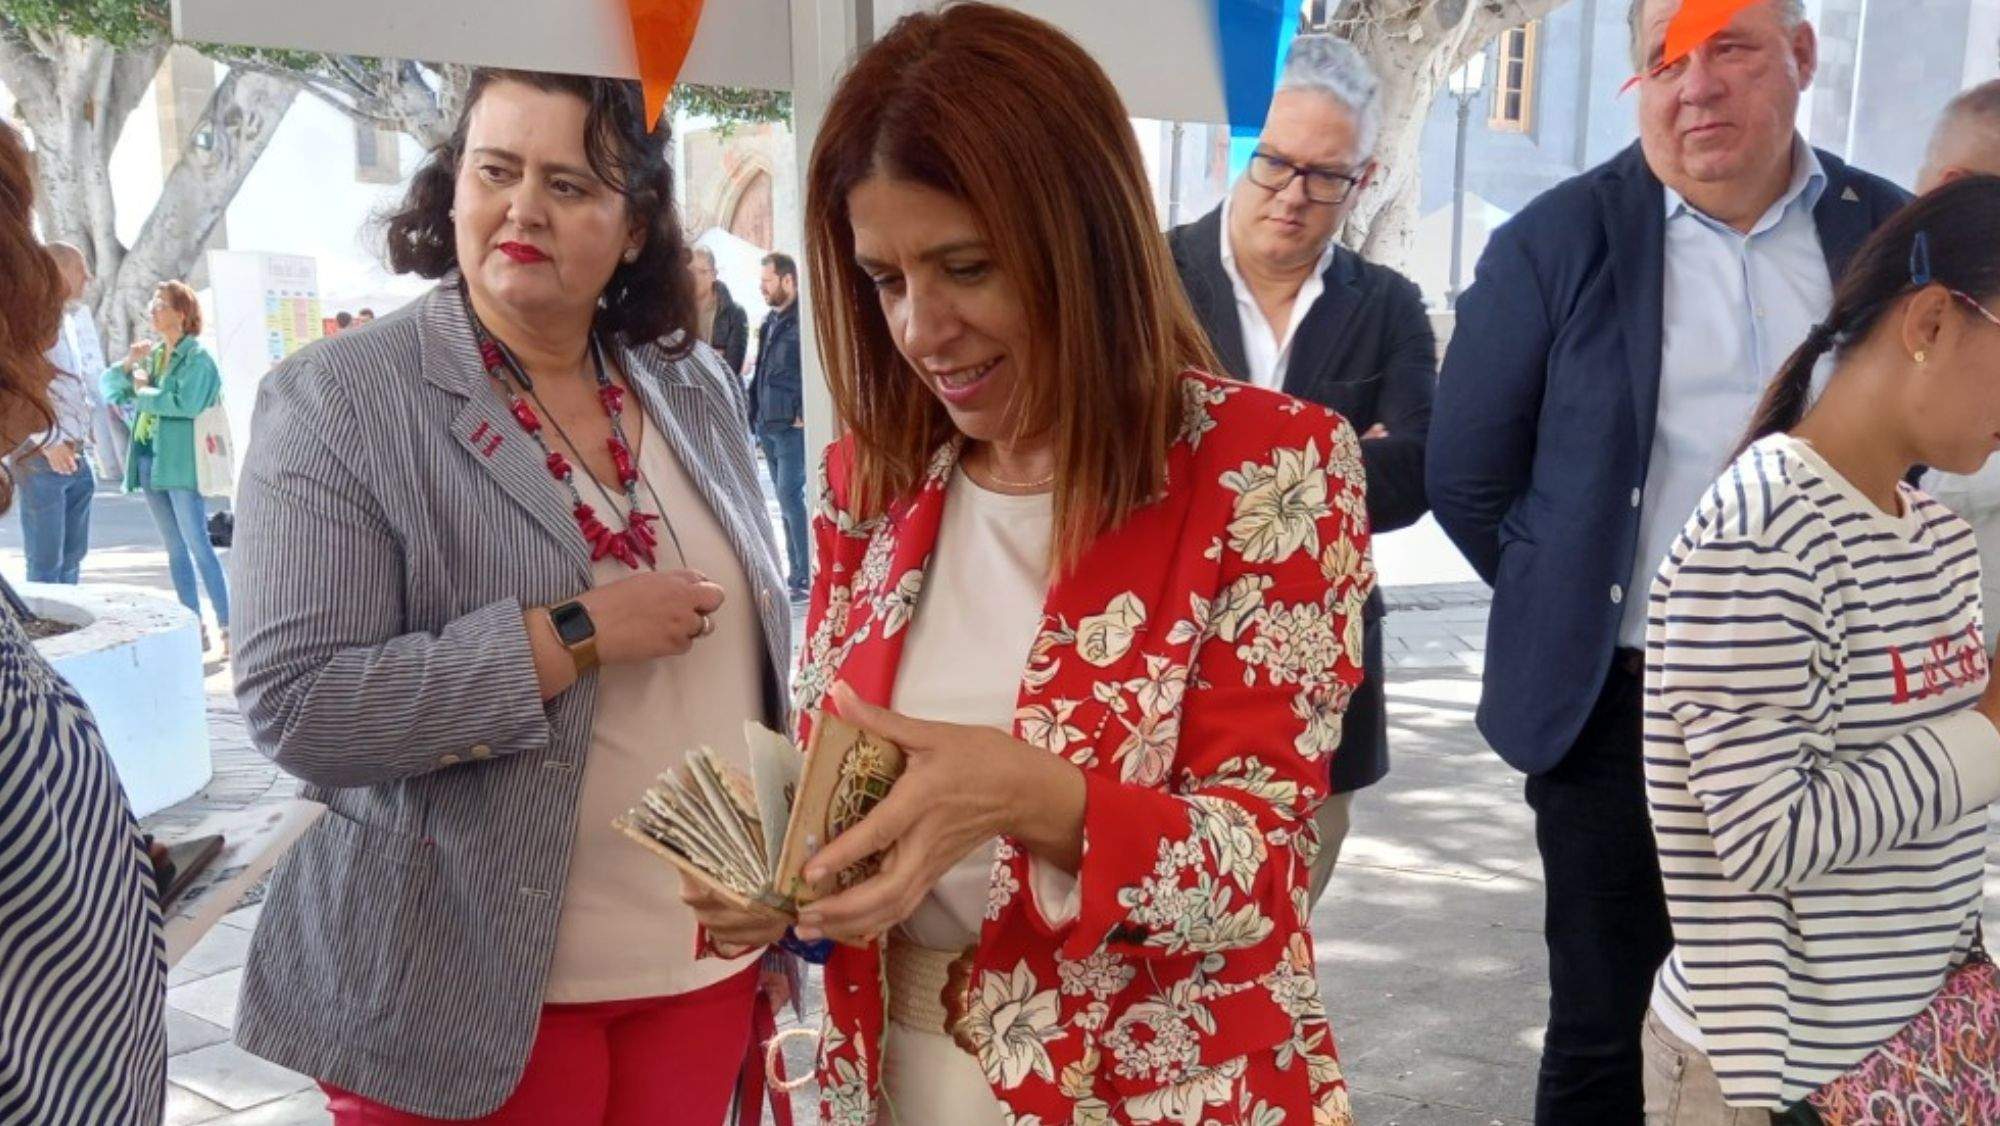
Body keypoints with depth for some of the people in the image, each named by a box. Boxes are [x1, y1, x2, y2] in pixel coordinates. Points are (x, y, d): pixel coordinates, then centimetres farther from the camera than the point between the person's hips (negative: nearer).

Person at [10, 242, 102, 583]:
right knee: (45, 563, -5)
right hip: (42, 455, -9)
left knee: (72, 557, 13)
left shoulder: (69, 319, 16)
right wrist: (47, 442, -18)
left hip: (74, 454, 9)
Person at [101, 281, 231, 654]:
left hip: (181, 462, -8)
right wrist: (127, 364, -3)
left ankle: (226, 627, -9)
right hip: (149, 460, 8)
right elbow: (110, 388, 15)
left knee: (198, 546, -10)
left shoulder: (197, 358, -8)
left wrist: (144, 391, -8)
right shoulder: (152, 354, 14)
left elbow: (185, 404, -22)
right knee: (175, 550, 10)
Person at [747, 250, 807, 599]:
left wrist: (805, 413, -17)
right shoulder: (770, 321, 16)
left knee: (790, 497, -10)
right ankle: (796, 571, 18)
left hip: (793, 426, -8)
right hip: (768, 426, 8)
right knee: (786, 499, 11)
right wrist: (754, 419, 16)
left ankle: (805, 577, -4)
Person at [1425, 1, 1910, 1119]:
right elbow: (1467, 478, 0)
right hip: (1622, 706, -2)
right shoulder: (1558, 241, -5)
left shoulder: (1890, 234, 2)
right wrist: (1573, 610, 2)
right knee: (1605, 1034, 10)